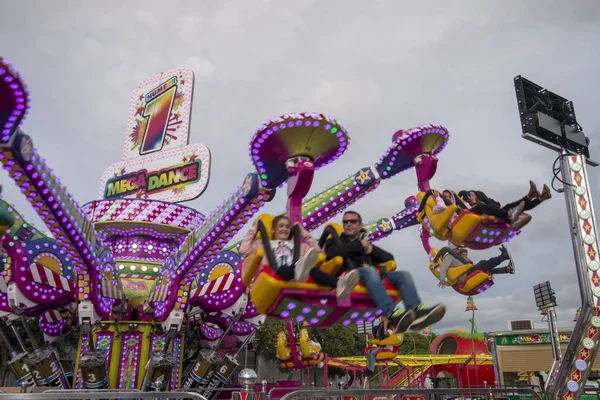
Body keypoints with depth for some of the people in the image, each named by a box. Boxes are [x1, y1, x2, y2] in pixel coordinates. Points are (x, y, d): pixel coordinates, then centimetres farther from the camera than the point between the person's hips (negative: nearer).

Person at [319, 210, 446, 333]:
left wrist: (372, 248, 5)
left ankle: (416, 312, -41)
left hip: (372, 274, 5)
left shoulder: (366, 243, 35)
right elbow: (331, 253, -5)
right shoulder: (336, 240, 22)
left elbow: (389, 258, 22)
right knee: (369, 270, -37)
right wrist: (359, 245, 2)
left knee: (404, 275, -17)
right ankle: (393, 316, -54)